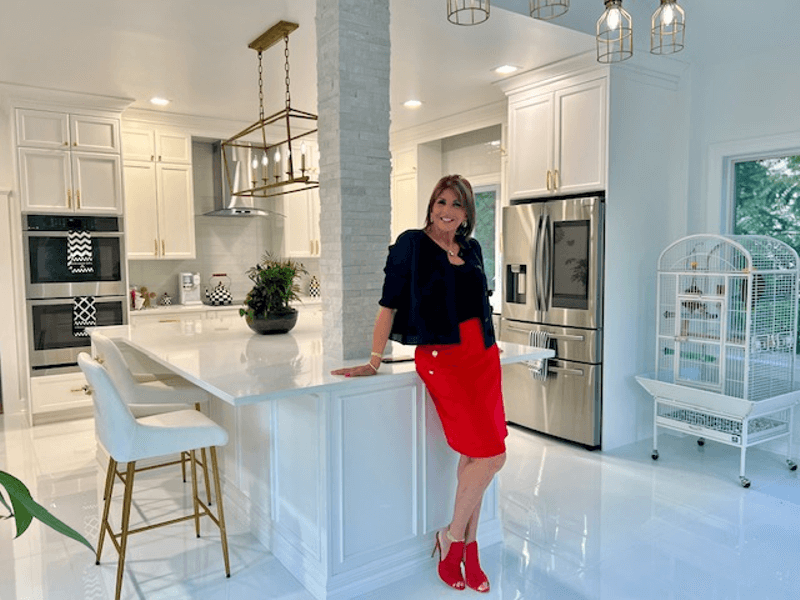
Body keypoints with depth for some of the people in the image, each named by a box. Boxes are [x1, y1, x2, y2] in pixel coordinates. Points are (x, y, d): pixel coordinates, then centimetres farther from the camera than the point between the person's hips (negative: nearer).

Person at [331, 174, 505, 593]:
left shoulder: (472, 249, 12)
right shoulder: (412, 244, -4)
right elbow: (389, 305, -6)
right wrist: (373, 362, -10)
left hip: (483, 356, 6)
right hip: (440, 359, -6)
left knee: (472, 455, 6)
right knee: (491, 455, -10)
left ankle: (466, 552, 23)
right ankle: (453, 538, 13)